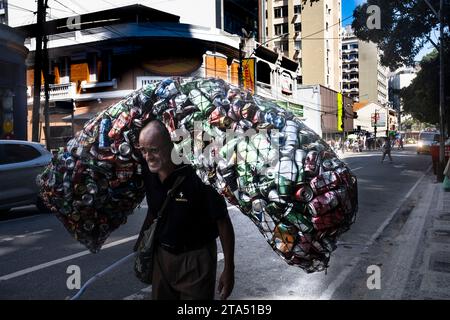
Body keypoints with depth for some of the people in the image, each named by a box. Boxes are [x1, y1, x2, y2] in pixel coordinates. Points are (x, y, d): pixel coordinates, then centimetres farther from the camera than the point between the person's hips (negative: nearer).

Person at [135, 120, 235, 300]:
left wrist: (229, 269, -15)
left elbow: (223, 222, -19)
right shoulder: (148, 174, -7)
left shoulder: (195, 176, -27)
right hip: (162, 256, 6)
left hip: (196, 259, -6)